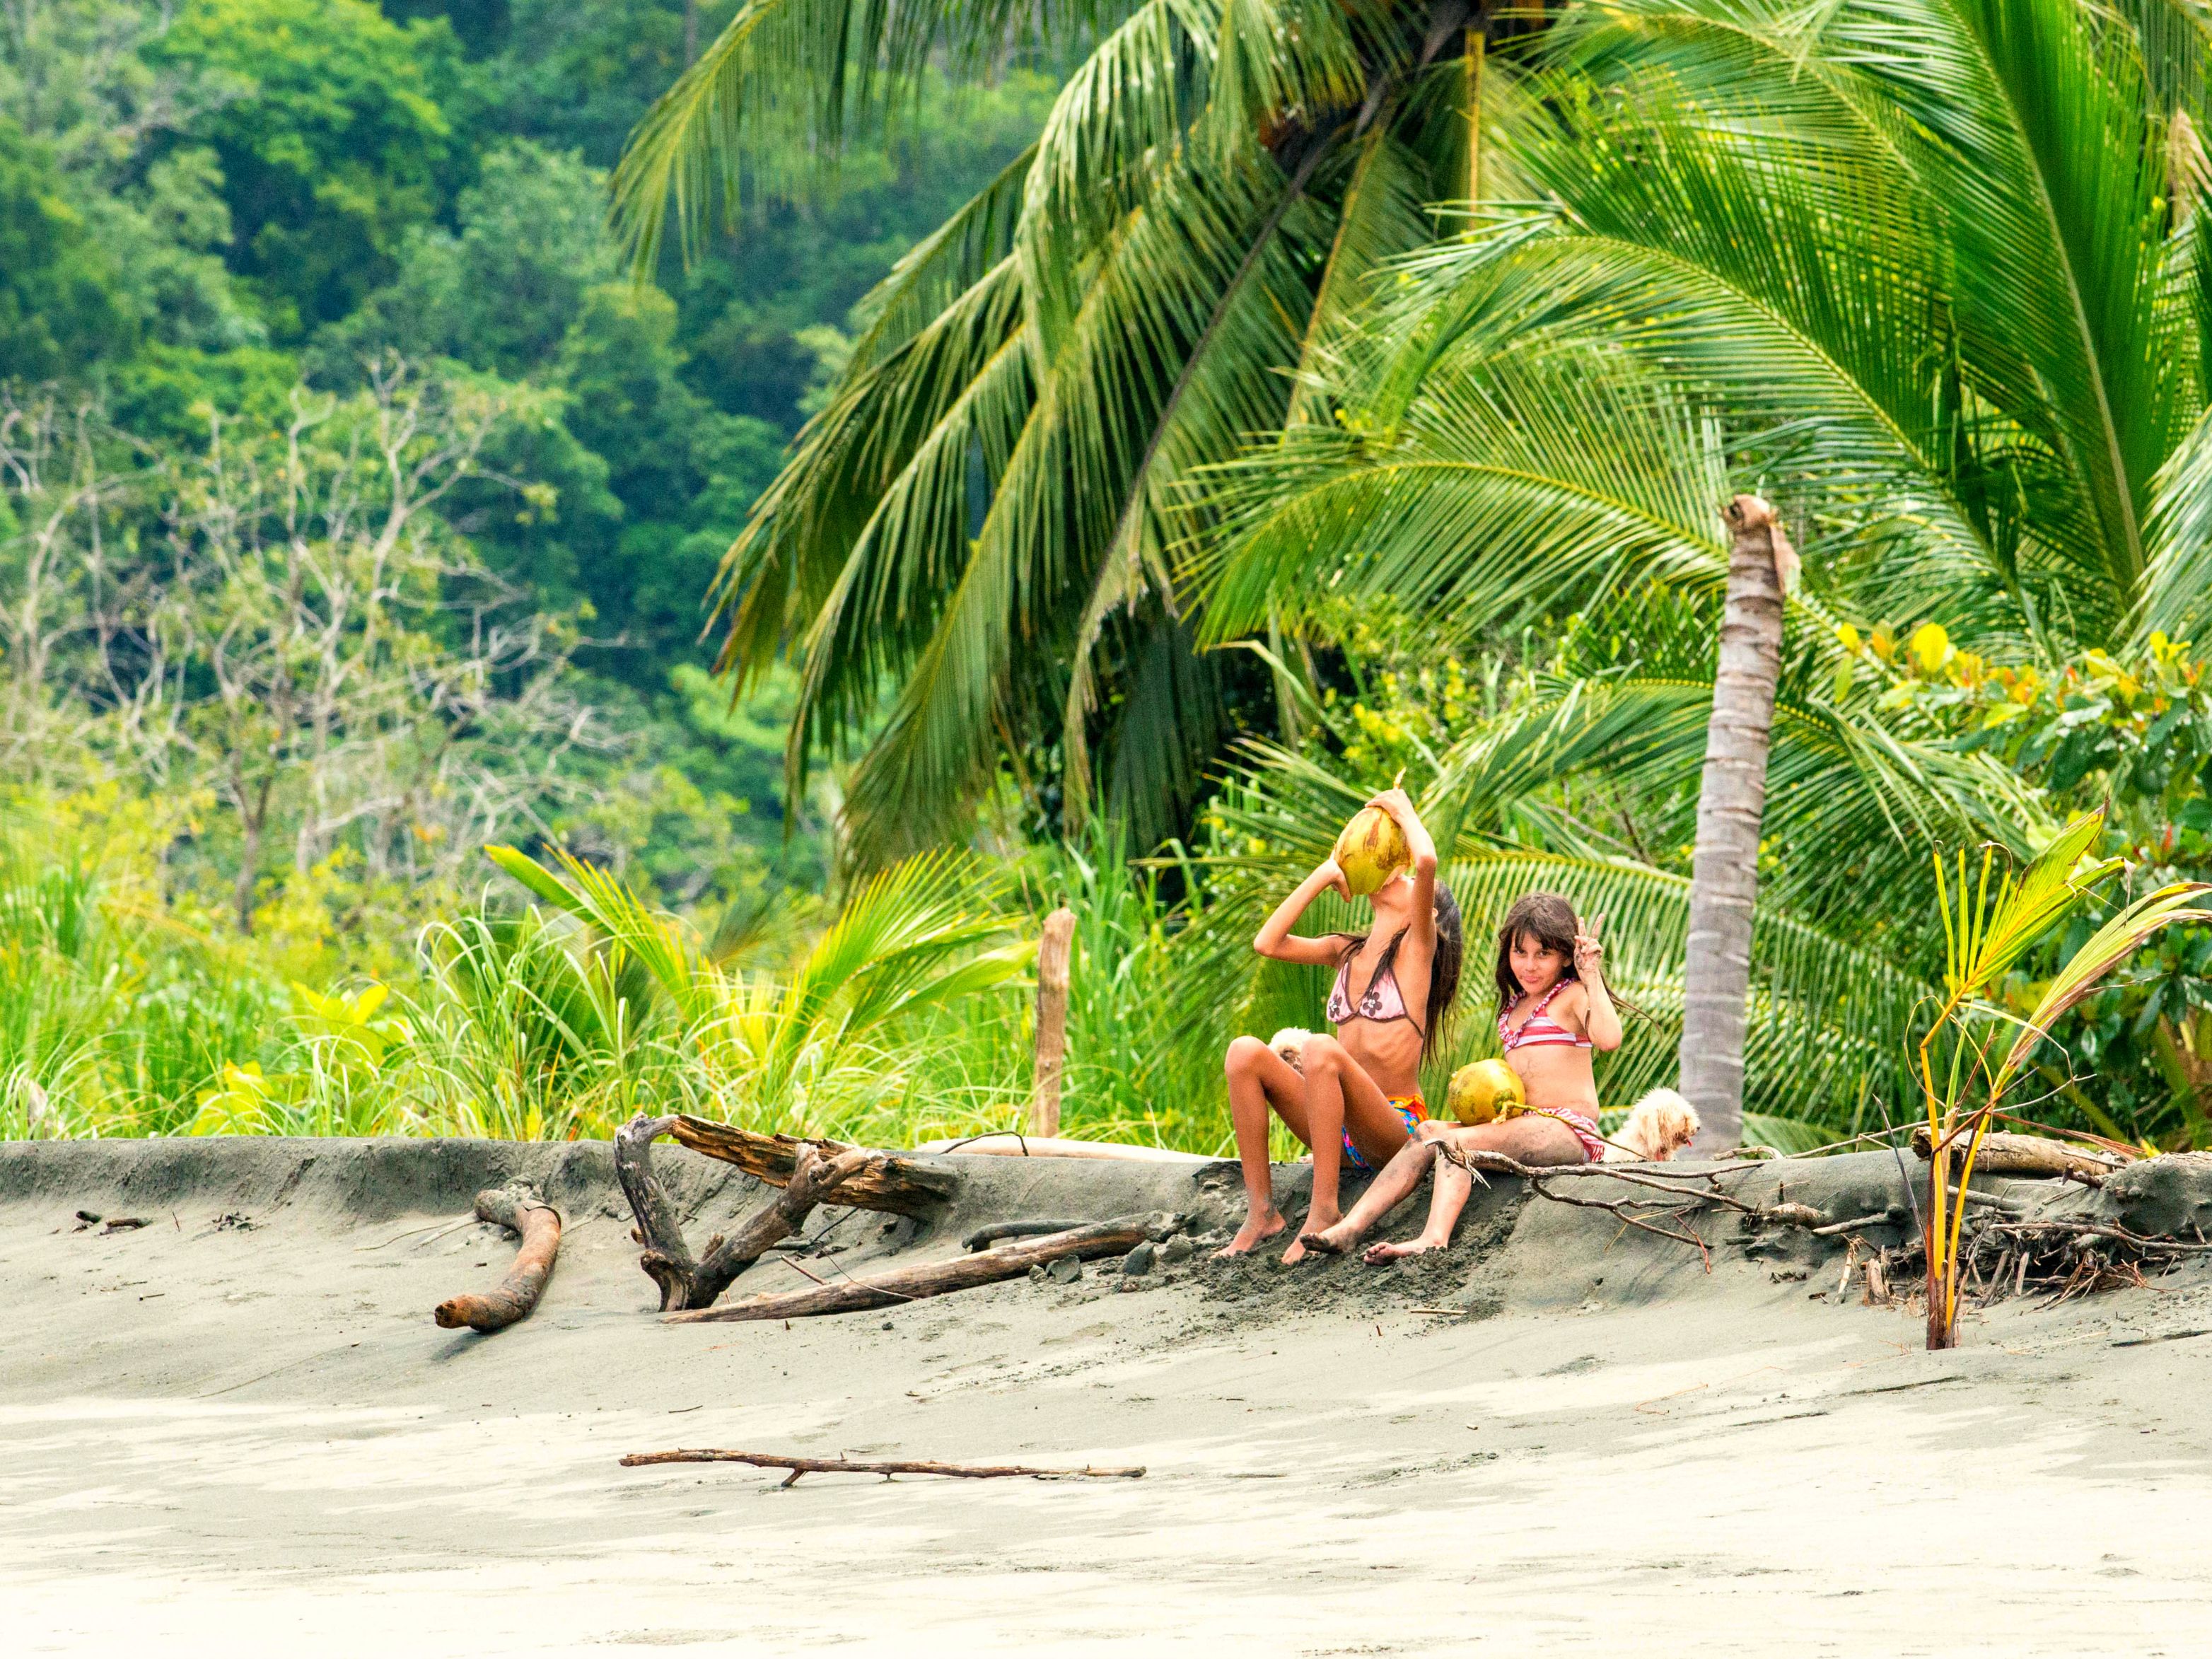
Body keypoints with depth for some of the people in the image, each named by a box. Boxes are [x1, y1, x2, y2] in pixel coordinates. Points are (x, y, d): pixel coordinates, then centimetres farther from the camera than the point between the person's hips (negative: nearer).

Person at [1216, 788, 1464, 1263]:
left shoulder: (1415, 947, 0)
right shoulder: (1345, 952, 19)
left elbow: (1427, 860, -16)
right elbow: (1267, 942, 11)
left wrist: (1404, 810, 2)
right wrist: (1323, 875, 15)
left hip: (1397, 1130, -6)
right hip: (1344, 1135, 6)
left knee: (1320, 1049, -32)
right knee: (1245, 1052, -12)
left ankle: (1324, 1211, -30)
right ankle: (1261, 1211, -15)